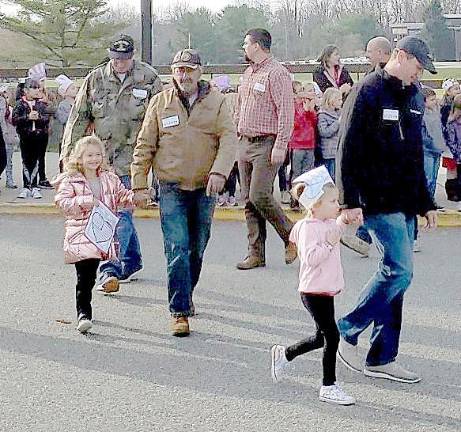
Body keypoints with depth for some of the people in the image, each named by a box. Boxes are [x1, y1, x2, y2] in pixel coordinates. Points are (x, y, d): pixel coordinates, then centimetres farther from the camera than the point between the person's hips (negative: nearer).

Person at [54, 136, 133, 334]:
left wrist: (136, 197, -3)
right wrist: (84, 202, -24)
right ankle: (83, 314, -8)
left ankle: (85, 311, 28)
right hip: (80, 234, -5)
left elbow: (122, 197, 18)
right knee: (84, 276, -11)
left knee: (90, 275, 13)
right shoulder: (70, 180, -4)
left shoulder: (110, 179, 11)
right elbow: (63, 202, -13)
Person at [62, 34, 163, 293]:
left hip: (132, 155, -4)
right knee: (121, 211, 13)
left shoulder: (148, 79, -2)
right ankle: (132, 262, 28)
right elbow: (79, 118, 9)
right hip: (102, 156, 4)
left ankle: (111, 270, -12)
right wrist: (69, 153, 6)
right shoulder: (96, 79, 4)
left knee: (120, 213, -11)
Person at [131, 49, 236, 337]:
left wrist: (220, 172, -25)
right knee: (177, 251, -10)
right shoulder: (160, 103, 1)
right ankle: (180, 311, -9)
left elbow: (229, 139, -9)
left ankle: (185, 294, 36)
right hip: (172, 188, -1)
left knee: (197, 250, 14)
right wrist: (139, 184, 0)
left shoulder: (216, 101, 0)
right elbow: (145, 146, 4)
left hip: (205, 188, 1)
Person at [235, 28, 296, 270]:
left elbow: (286, 112, -15)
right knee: (248, 201, 6)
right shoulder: (248, 73, 18)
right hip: (245, 143, 8)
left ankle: (291, 236, 5)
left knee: (259, 196, -15)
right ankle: (256, 253, 10)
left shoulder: (276, 73, -9)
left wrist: (280, 146, -20)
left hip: (266, 145, -8)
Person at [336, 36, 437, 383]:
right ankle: (346, 333, 0)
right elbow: (348, 151, -14)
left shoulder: (412, 96, 15)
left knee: (395, 274, 8)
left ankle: (381, 358, 13)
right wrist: (350, 202, -18)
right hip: (379, 201, -8)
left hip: (405, 203, 8)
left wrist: (425, 202, 20)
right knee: (400, 270, -14)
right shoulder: (368, 93, -10)